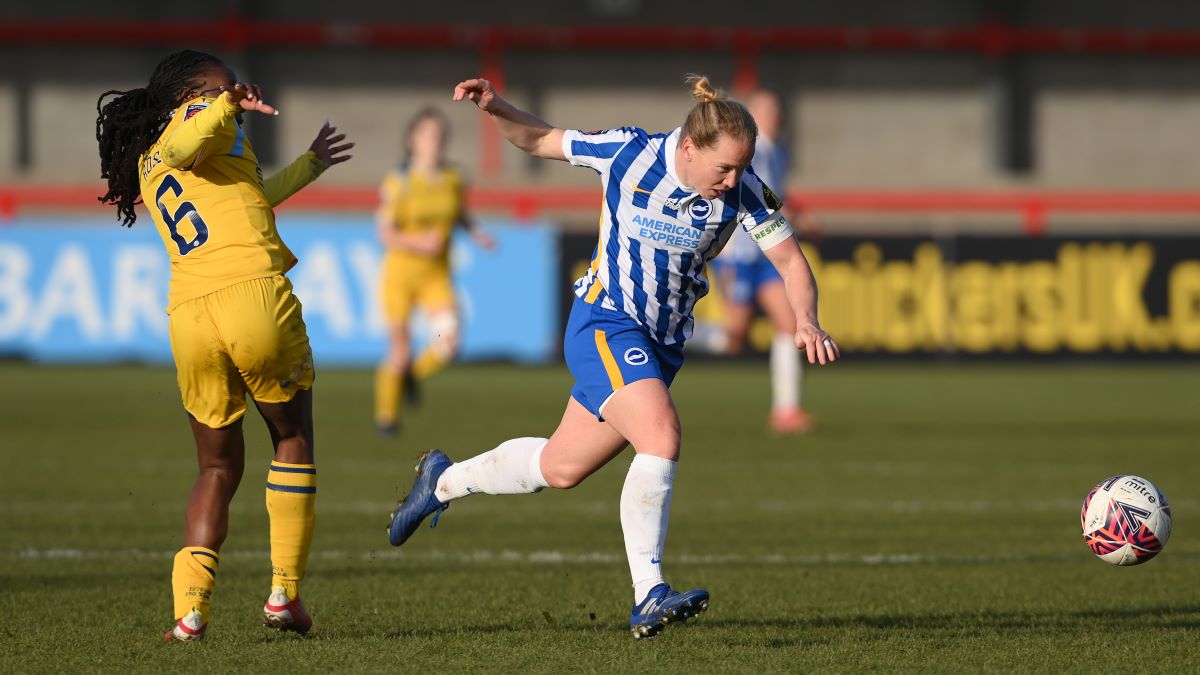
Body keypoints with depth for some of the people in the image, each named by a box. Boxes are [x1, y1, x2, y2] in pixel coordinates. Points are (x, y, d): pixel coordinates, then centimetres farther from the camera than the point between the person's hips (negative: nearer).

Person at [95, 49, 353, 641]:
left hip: (188, 317, 6)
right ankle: (284, 592, 12)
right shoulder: (204, 116, 6)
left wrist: (308, 165, 49)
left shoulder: (146, 166, 27)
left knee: (217, 468, 17)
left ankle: (189, 608, -1)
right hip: (255, 293, -6)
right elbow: (182, 150, -20)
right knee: (293, 441, 15)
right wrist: (227, 103, -13)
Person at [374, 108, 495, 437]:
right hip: (401, 271, -3)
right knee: (399, 350, 3)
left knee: (449, 341, -17)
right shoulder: (398, 182, -13)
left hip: (436, 275, 3)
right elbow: (385, 234, -14)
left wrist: (476, 234, -3)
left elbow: (460, 213, 17)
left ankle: (414, 372, 16)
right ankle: (386, 412, 28)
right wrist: (419, 243, -29)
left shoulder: (452, 179, -1)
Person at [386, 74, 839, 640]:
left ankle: (443, 481, 40)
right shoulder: (627, 153, -16)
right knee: (661, 434, -28)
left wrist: (806, 322, -24)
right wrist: (496, 110, -19)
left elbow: (791, 261, -6)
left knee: (560, 469, 14)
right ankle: (649, 596, -27)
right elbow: (539, 141, -1)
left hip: (663, 343, 5)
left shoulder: (741, 191, -11)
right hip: (605, 324, -5)